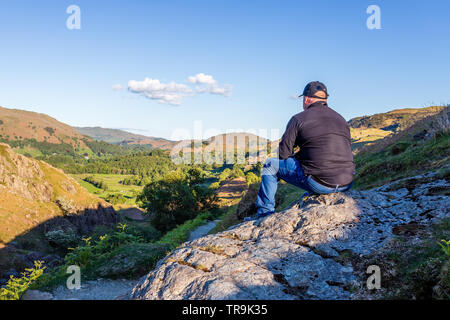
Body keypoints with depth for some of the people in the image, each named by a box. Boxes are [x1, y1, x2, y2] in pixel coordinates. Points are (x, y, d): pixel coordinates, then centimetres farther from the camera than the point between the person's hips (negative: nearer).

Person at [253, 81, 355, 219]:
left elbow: (283, 154, -3)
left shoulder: (299, 119, -2)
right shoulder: (341, 119, 16)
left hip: (319, 184, -6)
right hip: (347, 184, 6)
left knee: (270, 165, 11)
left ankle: (264, 213, 16)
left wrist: (296, 156, 22)